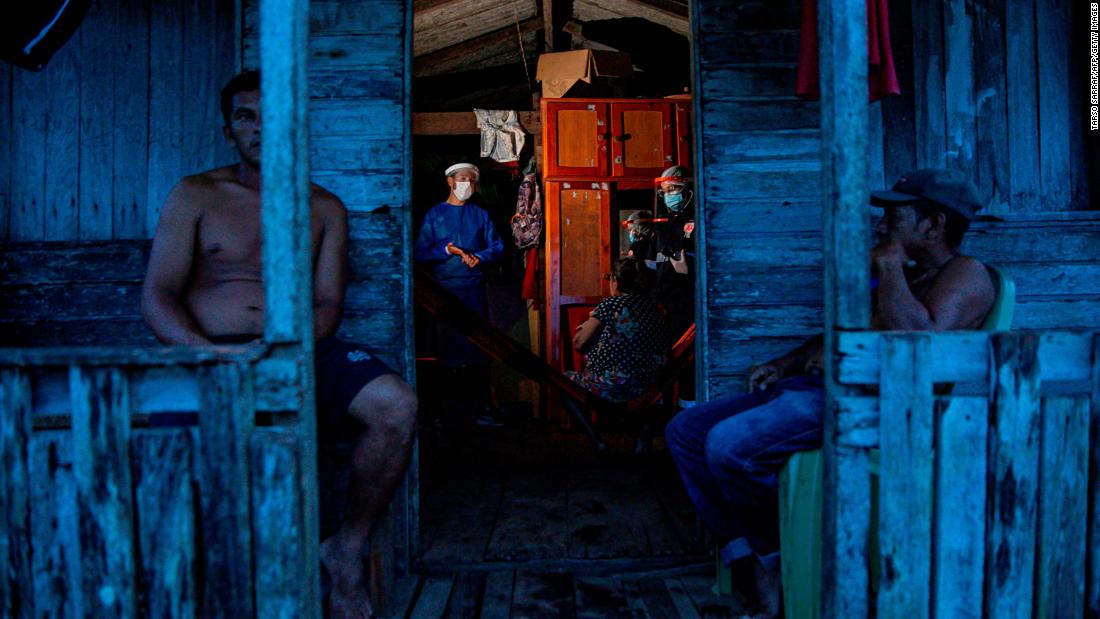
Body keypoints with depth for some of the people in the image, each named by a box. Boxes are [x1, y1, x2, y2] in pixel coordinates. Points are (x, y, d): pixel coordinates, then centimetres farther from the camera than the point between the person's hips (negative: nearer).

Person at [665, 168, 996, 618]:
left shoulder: (966, 274, -2)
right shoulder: (902, 277, 27)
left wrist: (889, 266, -12)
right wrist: (784, 364, 18)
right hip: (816, 387, 11)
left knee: (729, 444, -28)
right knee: (686, 430, 1)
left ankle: (777, 560, -4)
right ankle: (751, 560, -5)